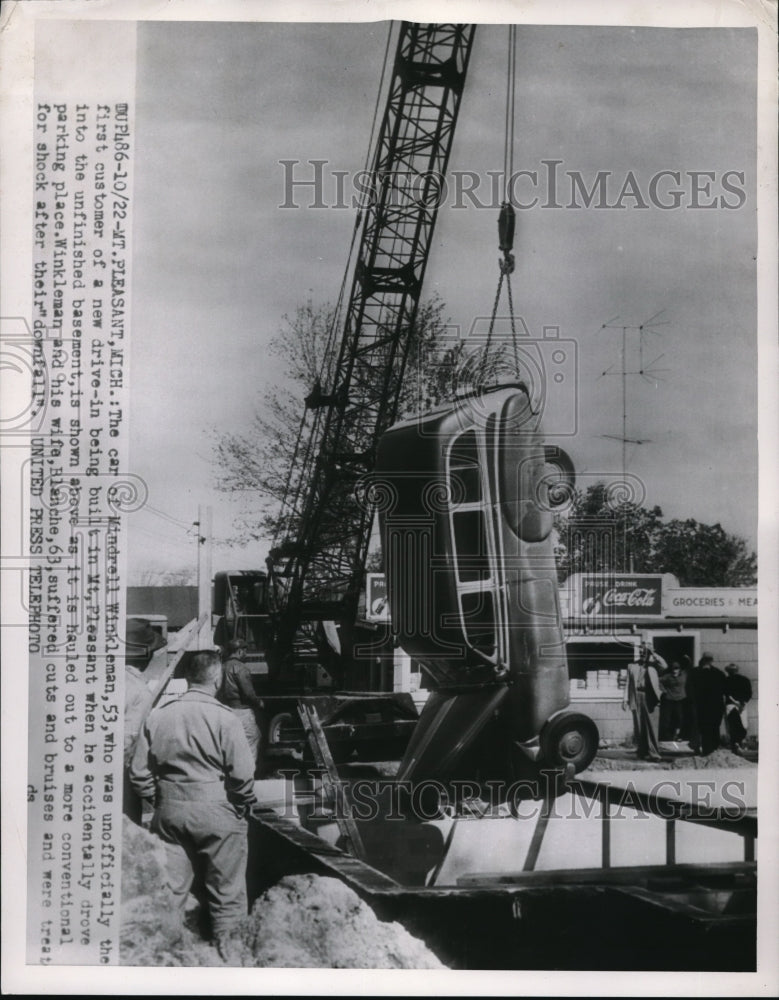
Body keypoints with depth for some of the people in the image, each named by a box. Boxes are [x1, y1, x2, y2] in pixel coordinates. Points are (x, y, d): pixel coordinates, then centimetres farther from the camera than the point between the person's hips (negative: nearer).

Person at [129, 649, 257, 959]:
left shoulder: (158, 716, -1)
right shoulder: (223, 718, -13)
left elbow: (139, 773, 3)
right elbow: (243, 774, -13)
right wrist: (245, 806, 4)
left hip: (170, 811, 4)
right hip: (215, 811, -4)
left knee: (172, 885, 15)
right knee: (225, 884, 12)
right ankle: (223, 943, 21)